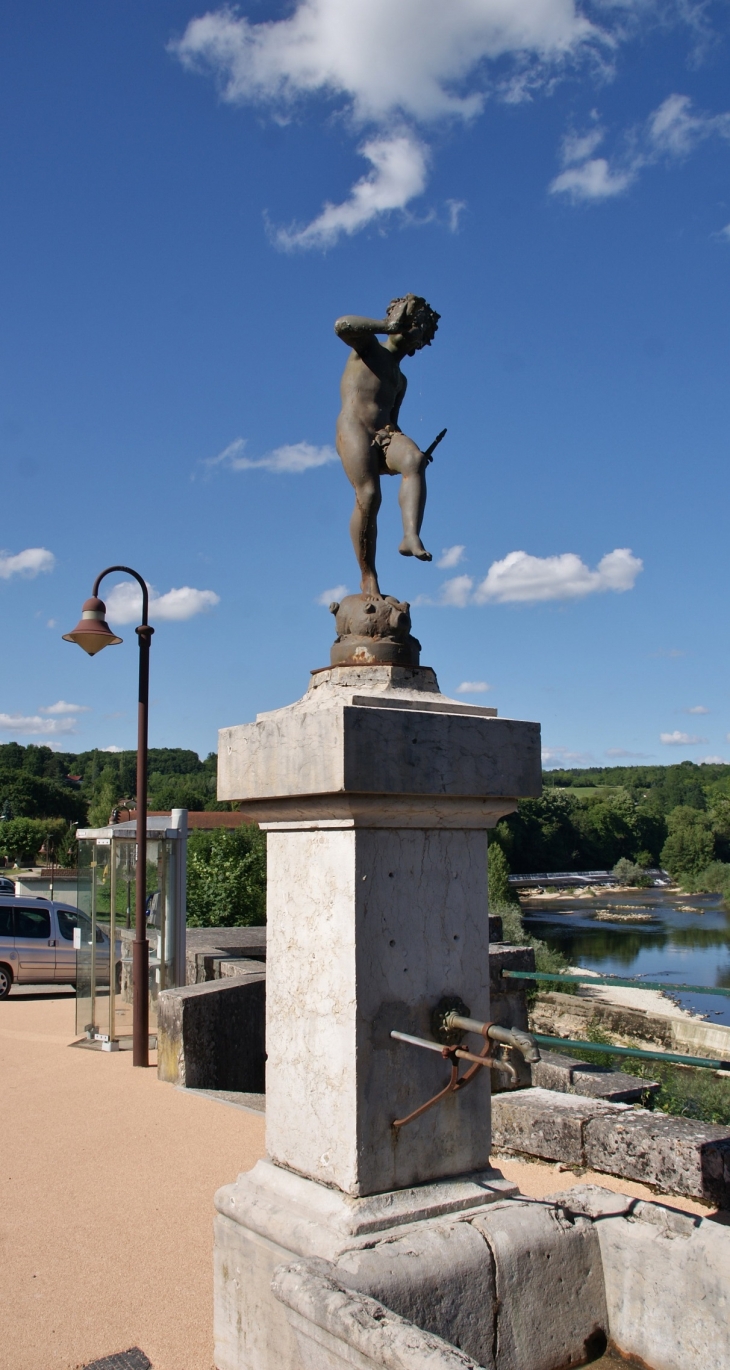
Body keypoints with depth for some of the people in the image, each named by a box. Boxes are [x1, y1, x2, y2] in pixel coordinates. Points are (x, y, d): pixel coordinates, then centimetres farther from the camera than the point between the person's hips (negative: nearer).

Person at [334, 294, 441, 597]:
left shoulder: (400, 380, 32)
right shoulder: (368, 346, 17)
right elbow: (343, 325, -4)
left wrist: (413, 454, 11)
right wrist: (388, 325, 3)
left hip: (385, 435, 5)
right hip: (354, 429, -5)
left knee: (414, 459, -30)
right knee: (368, 496, -22)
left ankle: (411, 537, -43)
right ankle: (368, 577, -17)